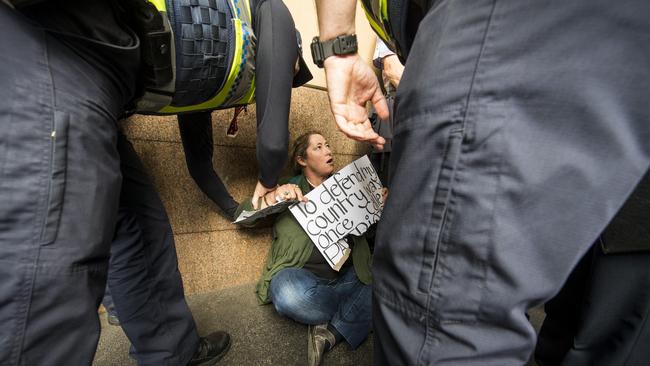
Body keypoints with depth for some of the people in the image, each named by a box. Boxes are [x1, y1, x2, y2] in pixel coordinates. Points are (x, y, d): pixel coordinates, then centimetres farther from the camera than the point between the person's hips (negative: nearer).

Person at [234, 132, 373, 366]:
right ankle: (351, 318, -8)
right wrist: (273, 197, -17)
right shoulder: (289, 189, 9)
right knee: (289, 296, -36)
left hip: (346, 276, 3)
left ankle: (331, 332, -12)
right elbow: (241, 214, 2)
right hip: (303, 275, -2)